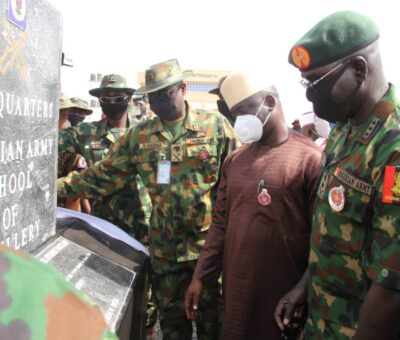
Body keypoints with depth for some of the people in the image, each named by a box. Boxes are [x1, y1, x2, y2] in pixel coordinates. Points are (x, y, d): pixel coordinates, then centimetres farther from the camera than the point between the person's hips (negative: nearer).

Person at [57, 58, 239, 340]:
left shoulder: (216, 125, -4)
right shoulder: (139, 135, 4)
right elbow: (105, 175, 7)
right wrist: (61, 186, -1)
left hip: (211, 242, -2)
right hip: (165, 247, 3)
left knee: (213, 315, 13)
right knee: (171, 316, 17)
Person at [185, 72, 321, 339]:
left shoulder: (310, 159, -12)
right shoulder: (234, 160, 8)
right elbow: (220, 222, 11)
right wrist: (201, 276, 7)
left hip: (285, 289, -5)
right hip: (236, 285, 6)